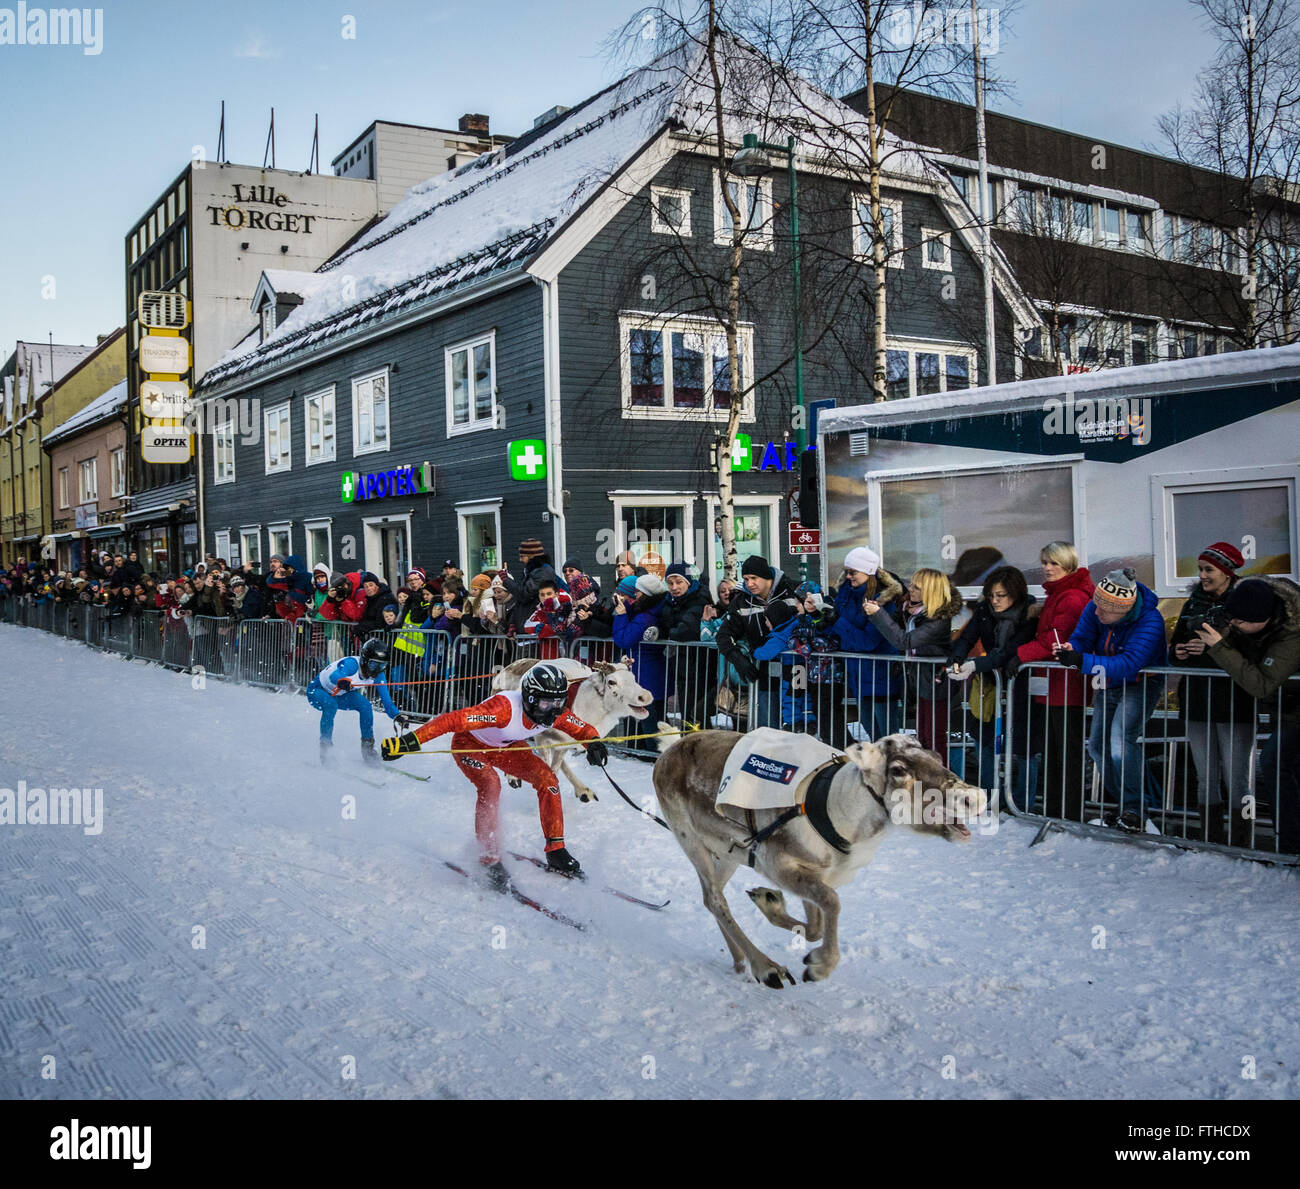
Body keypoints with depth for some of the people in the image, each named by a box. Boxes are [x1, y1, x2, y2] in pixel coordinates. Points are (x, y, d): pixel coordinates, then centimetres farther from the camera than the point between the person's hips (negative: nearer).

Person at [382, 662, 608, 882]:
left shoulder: (557, 713, -23)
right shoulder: (505, 707, -42)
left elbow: (584, 730, -5)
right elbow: (452, 720, -46)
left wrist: (594, 743, -29)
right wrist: (409, 741, -54)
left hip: (507, 747, 6)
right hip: (469, 743, -6)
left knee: (547, 779, -11)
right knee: (490, 785, -32)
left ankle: (556, 851, -1)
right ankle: (489, 858, -19)